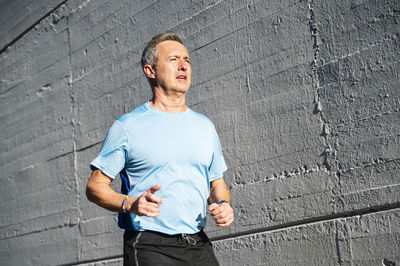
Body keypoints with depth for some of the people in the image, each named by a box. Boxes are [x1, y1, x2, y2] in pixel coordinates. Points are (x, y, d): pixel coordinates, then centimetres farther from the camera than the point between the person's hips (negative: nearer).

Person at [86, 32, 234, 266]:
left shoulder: (205, 126, 14)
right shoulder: (126, 126, -2)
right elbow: (95, 186, -2)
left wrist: (224, 205, 0)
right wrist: (130, 204, -19)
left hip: (199, 246, 5)